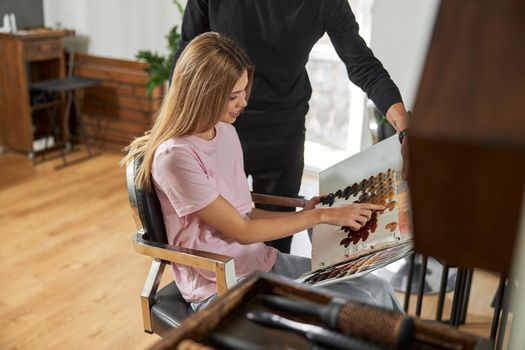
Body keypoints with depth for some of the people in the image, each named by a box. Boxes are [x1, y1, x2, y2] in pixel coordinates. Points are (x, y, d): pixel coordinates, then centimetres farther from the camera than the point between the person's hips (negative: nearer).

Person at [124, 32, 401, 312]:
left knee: (377, 291, -4)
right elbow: (242, 231, -15)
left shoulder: (226, 132, 5)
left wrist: (303, 214, 2)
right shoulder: (175, 156, -20)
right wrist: (322, 216, -12)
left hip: (263, 261, 7)